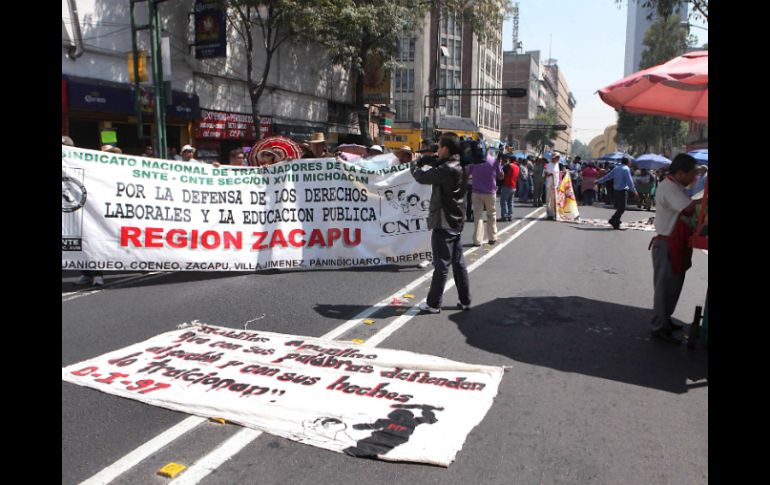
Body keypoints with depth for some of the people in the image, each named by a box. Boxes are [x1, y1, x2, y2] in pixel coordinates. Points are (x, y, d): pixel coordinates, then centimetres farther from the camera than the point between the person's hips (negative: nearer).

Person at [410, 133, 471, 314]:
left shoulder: (447, 170, -20)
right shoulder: (458, 167, 9)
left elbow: (422, 177, -18)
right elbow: (436, 165, 20)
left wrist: (414, 164, 1)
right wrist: (421, 161, 6)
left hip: (443, 224, -9)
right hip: (455, 223, 9)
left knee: (441, 266, -1)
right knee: (459, 264, 13)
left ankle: (433, 304, 9)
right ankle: (465, 301, 19)